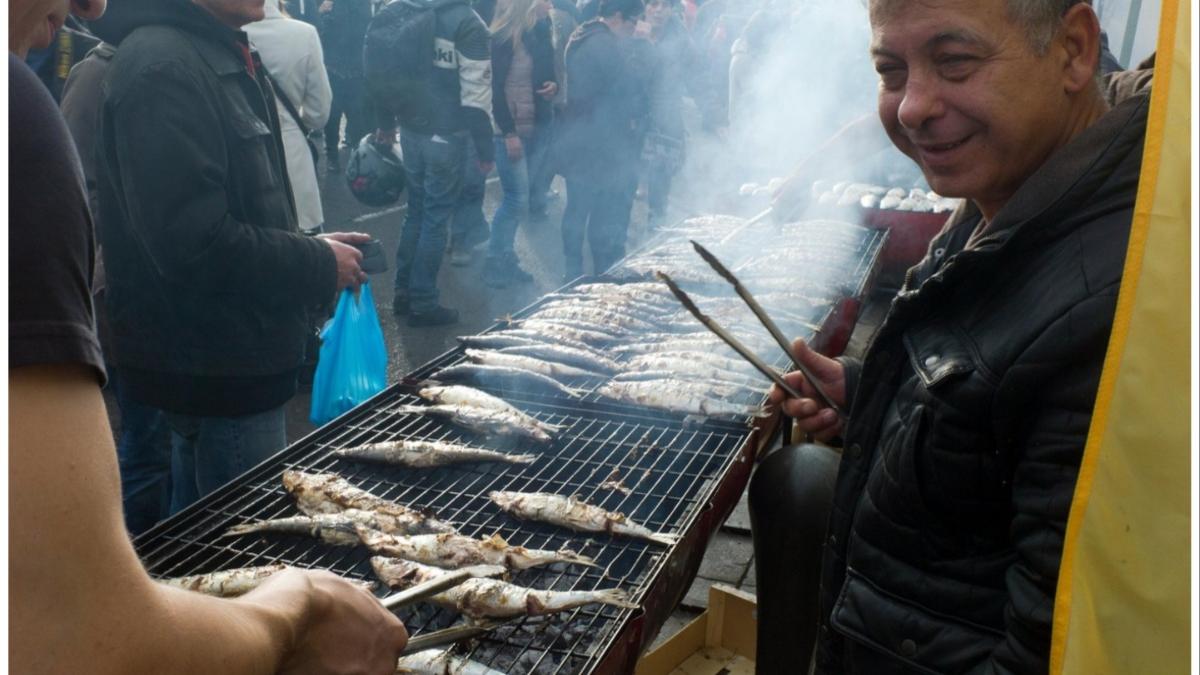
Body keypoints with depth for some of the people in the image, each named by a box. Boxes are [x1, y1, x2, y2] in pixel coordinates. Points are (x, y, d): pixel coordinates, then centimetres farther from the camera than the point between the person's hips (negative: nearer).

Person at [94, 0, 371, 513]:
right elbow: (196, 244, -27)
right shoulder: (162, 70, -20)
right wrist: (318, 265, -14)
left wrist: (311, 250, 7)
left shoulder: (225, 56, 13)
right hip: (217, 369, -10)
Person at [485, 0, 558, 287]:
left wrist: (554, 86, -4)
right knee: (517, 198, -7)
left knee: (530, 196, 8)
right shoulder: (502, 38, -13)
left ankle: (505, 258, 21)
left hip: (539, 127, 7)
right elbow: (495, 87, -16)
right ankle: (494, 262, 8)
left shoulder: (541, 35, 9)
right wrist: (509, 132, -19)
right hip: (511, 128, -7)